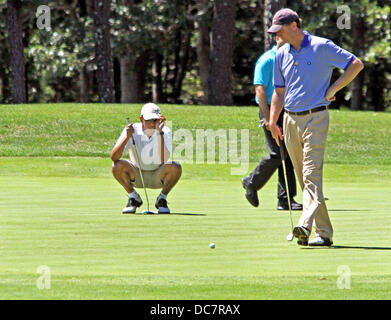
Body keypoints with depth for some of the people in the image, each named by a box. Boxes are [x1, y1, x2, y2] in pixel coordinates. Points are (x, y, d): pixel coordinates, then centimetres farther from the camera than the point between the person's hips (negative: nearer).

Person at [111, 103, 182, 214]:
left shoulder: (165, 131, -18)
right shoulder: (133, 130, -17)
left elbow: (163, 160, -35)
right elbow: (114, 157, -27)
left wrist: (160, 133, -40)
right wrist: (127, 137, -40)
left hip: (158, 177, 0)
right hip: (136, 175, 0)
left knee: (175, 167, -30)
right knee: (117, 166, -28)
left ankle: (162, 199, -4)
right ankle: (134, 198, -3)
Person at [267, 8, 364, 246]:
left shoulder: (322, 47, -5)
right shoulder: (282, 55, 13)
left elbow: (356, 64, -5)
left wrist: (332, 90, -7)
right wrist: (273, 122, 10)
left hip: (315, 118, -7)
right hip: (291, 121, 7)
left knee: (312, 174, -17)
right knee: (303, 179, 6)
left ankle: (306, 226, -31)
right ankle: (324, 231, 11)